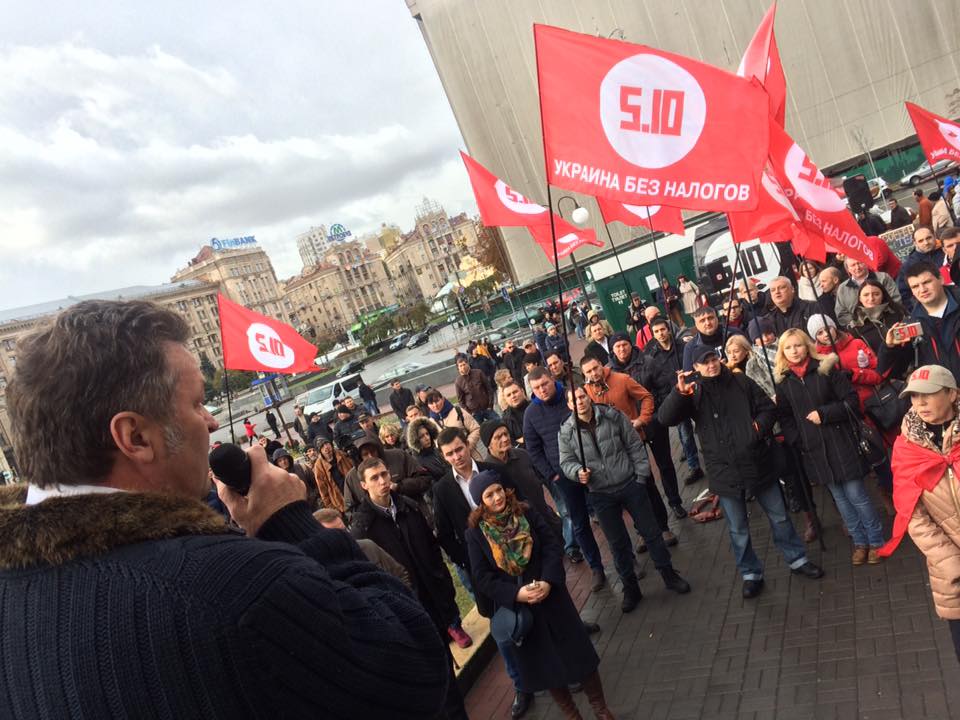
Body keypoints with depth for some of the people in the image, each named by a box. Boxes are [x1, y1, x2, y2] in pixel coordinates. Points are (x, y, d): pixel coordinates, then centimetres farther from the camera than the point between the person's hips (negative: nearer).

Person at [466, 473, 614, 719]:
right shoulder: (475, 533, -10)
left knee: (576, 649, 9)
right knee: (543, 662, 13)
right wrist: (516, 594, -22)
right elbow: (483, 578, -10)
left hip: (549, 594, 1)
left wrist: (548, 581, -23)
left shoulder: (526, 513, -7)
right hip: (515, 605, 0)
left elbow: (552, 546, -9)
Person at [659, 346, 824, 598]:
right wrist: (679, 393, -31)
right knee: (738, 529, 12)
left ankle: (797, 559, 39)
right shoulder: (693, 393, -4)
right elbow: (665, 418, -16)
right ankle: (751, 573, 30)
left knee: (779, 516, 18)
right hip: (724, 471, -1)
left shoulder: (741, 381, 1)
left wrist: (759, 429, -12)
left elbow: (768, 408, 6)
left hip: (758, 464, 2)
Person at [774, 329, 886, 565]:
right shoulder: (782, 381, 4)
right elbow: (785, 417, 7)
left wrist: (824, 415, -15)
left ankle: (876, 541, 17)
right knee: (839, 497, 12)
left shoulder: (827, 368, -4)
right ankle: (859, 542, 26)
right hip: (812, 448, 3)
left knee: (856, 494, -1)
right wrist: (797, 441, -4)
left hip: (839, 441, -3)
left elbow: (851, 400, -6)